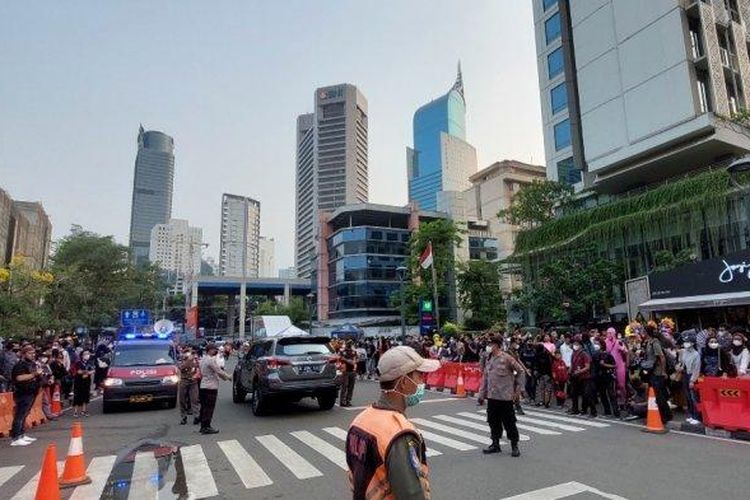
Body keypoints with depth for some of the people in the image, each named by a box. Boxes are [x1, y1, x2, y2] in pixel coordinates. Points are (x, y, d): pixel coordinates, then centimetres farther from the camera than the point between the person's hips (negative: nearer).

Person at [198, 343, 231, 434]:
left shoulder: (203, 359, 14)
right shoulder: (211, 360, -17)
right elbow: (219, 371, -16)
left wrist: (224, 376, 15)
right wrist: (228, 377, -1)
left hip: (203, 386, 10)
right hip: (210, 387, -10)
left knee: (204, 407, 14)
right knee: (209, 408, -4)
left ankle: (203, 426, 20)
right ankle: (206, 427, 0)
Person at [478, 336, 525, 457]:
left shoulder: (507, 358, -12)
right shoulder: (489, 359, 7)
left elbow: (521, 372, -5)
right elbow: (485, 378, 13)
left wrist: (517, 388, -3)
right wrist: (482, 394, 11)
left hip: (505, 396, -6)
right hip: (491, 396, 6)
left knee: (509, 422, 4)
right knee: (493, 421, 12)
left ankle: (514, 446, 18)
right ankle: (495, 444, 25)